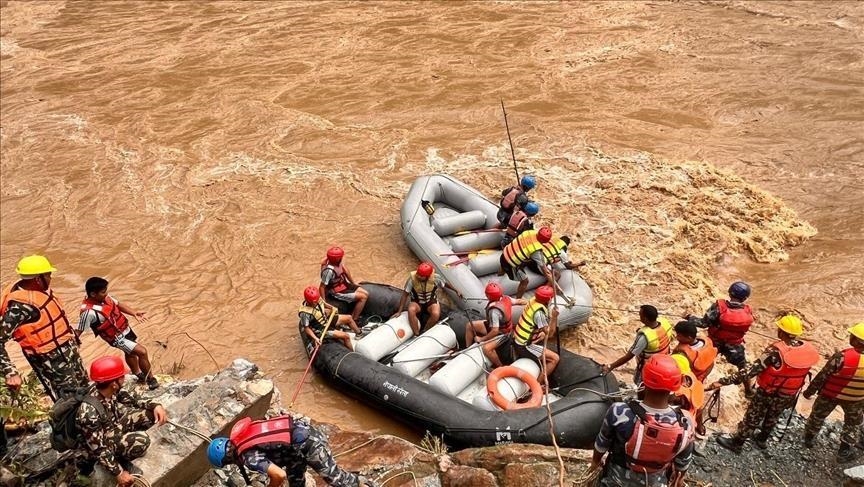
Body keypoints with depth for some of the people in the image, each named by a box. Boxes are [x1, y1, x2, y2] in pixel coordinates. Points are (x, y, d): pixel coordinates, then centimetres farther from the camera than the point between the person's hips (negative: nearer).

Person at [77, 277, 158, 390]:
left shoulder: (104, 297, -11)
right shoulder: (89, 311, -33)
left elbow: (118, 304, 5)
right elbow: (78, 331, -26)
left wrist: (134, 313, -7)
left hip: (125, 329, 8)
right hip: (116, 337, -8)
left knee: (130, 353, 29)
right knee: (142, 352, -12)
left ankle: (138, 374, 54)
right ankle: (151, 379, 7)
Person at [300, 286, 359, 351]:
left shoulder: (317, 300, -13)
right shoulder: (305, 313, -33)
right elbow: (306, 328, -25)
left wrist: (332, 308, -2)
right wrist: (315, 338, -33)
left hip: (326, 320, 8)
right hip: (321, 330, -8)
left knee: (349, 318, 13)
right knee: (346, 336, -17)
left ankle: (359, 334, 37)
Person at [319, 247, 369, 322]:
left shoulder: (338, 262, -9)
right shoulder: (329, 271, -33)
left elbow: (345, 270, 10)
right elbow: (321, 287, -27)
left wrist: (353, 283, 16)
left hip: (344, 284, 9)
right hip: (337, 293, -9)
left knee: (366, 294, 5)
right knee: (363, 297, -13)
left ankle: (353, 316, 11)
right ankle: (354, 319, -1)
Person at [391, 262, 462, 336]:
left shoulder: (435, 278, -22)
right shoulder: (412, 278, -24)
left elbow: (445, 284, 0)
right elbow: (405, 295, -17)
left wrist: (456, 291, 7)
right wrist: (399, 311, -18)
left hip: (431, 301, 0)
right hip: (417, 302, 0)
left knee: (436, 314, -32)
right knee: (411, 310, -34)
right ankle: (416, 334, -21)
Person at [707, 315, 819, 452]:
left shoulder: (775, 351, -33)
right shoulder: (809, 350, -15)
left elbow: (752, 370, -35)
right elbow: (802, 372, 1)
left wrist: (723, 381, -35)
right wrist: (793, 394, 18)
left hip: (767, 393, -5)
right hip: (789, 395, 5)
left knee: (752, 418, 15)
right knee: (772, 418, 29)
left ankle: (736, 443, 32)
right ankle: (762, 440, 51)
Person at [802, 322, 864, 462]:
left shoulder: (842, 357, -33)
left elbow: (822, 376, -21)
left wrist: (810, 391, -6)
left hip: (830, 394, -2)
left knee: (818, 416, 25)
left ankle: (809, 439, 45)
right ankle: (844, 452, 36)